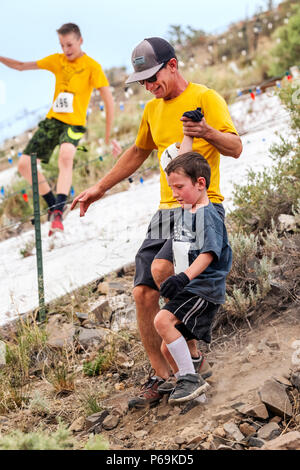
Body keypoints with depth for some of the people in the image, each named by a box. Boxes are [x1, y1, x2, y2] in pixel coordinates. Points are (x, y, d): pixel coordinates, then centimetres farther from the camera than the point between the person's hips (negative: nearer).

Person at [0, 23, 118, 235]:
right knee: (25, 164, -3)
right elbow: (23, 66, 12)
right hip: (52, 121, 6)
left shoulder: (92, 66, -5)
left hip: (74, 124, -6)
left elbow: (109, 100, -7)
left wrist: (109, 136, -9)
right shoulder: (57, 60, 10)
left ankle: (58, 212, -41)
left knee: (66, 155, -36)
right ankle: (53, 205, 15)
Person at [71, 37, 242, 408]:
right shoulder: (153, 110, 18)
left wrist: (208, 132, -31)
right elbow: (137, 153, 32)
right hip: (166, 210, 7)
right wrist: (100, 188, 32)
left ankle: (191, 351, -11)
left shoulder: (205, 98, -4)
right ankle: (161, 377, 7)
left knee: (162, 268, -29)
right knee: (143, 293, -4)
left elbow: (235, 148, -11)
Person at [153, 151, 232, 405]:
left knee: (163, 320, -27)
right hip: (187, 289, 9)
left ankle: (191, 379, -20)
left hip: (204, 289, -9)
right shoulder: (184, 214, 15)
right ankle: (182, 380, 37)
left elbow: (208, 254, -25)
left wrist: (184, 277, -38)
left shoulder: (208, 215, -13)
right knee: (168, 349, 12)